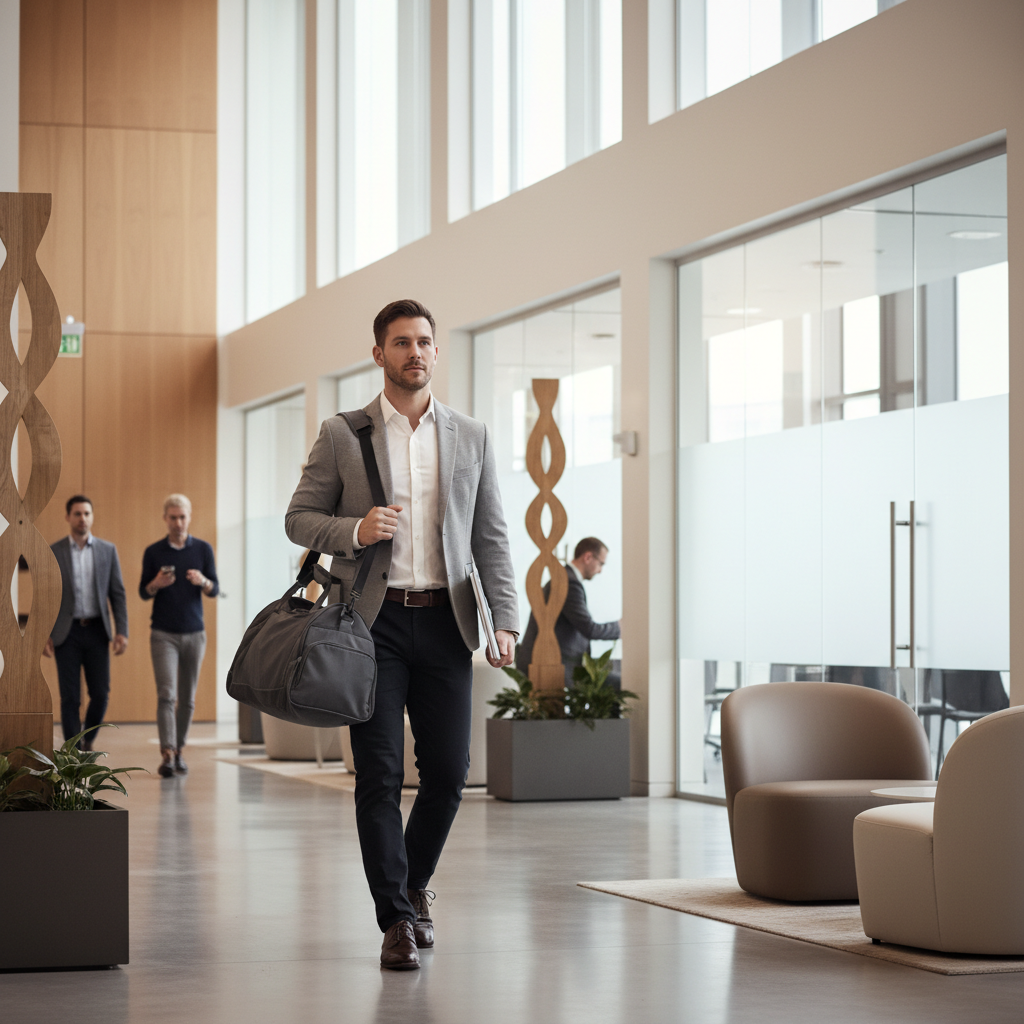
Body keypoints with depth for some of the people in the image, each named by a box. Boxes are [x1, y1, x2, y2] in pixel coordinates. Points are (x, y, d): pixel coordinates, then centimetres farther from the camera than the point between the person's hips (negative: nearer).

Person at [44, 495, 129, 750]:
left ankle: (88, 740, 24)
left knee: (101, 693, -2)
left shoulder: (107, 550, 7)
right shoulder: (52, 553, 2)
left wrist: (122, 631, -2)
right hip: (67, 632, -1)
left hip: (97, 631, 2)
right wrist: (43, 635, -5)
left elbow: (118, 593, 6)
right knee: (70, 697, -3)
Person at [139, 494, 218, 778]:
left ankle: (179, 751, 20)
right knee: (166, 694, -12)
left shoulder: (202, 549, 4)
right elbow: (143, 593, 5)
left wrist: (203, 581, -20)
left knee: (187, 698, 7)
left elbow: (215, 591, 2)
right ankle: (167, 755, -17)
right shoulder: (153, 552, 2)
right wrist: (156, 584, -17)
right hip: (163, 634, -2)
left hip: (194, 633, 2)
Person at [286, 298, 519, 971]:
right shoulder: (343, 435, 5)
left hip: (444, 620, 2)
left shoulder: (472, 438, 10)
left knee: (449, 770, 2)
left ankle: (416, 884, 28)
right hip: (373, 620, -2)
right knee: (380, 772, -4)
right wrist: (353, 530, -14)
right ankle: (397, 917, 4)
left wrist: (506, 620, -2)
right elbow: (299, 518, 6)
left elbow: (492, 536, 8)